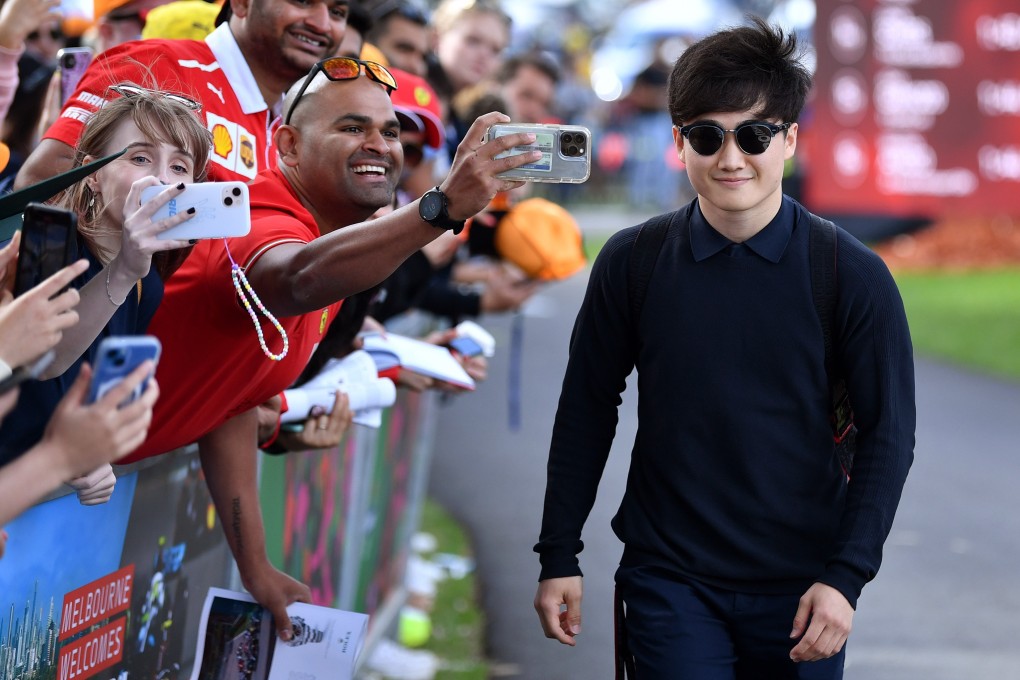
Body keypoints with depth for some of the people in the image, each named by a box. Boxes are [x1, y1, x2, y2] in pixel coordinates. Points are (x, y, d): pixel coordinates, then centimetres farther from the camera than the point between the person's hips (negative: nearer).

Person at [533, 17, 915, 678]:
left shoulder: (855, 275, -6)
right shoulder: (630, 263, -1)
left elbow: (888, 437, -4)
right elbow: (586, 413, 6)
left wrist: (846, 575, -12)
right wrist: (559, 556, 5)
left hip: (800, 587, 0)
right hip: (670, 584, 0)